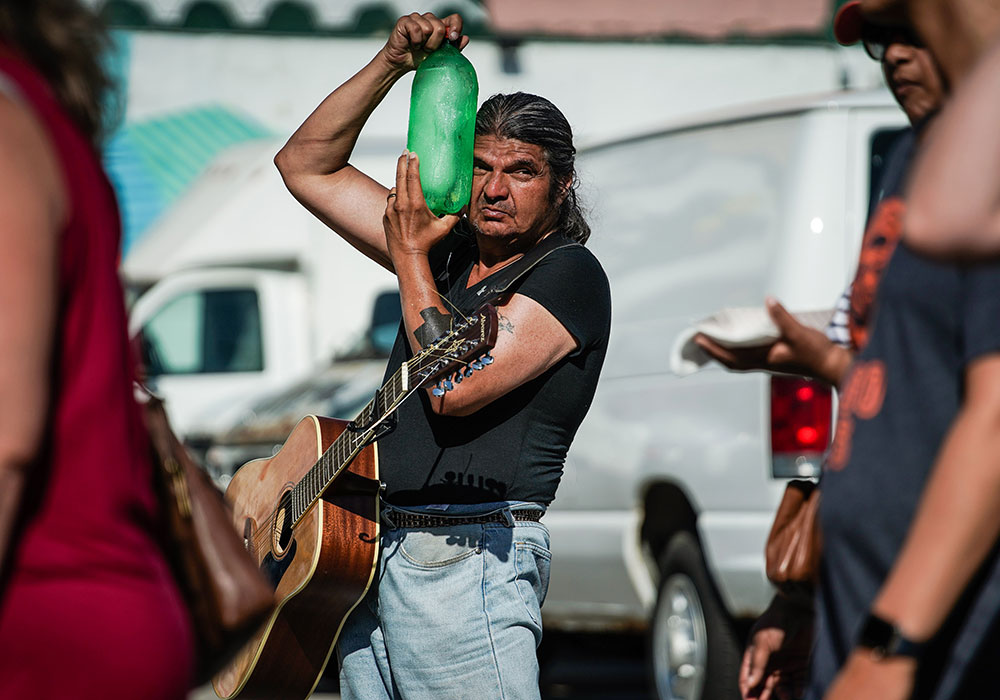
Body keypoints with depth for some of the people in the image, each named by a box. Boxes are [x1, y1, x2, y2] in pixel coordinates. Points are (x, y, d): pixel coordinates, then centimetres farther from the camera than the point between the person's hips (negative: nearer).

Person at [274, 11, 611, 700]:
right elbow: (305, 166, 21)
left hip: (468, 560, -8)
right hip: (372, 559, 8)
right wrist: (392, 64, 10)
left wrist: (411, 257, -9)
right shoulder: (449, 248, 17)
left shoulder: (568, 274, -6)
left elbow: (456, 389, -18)